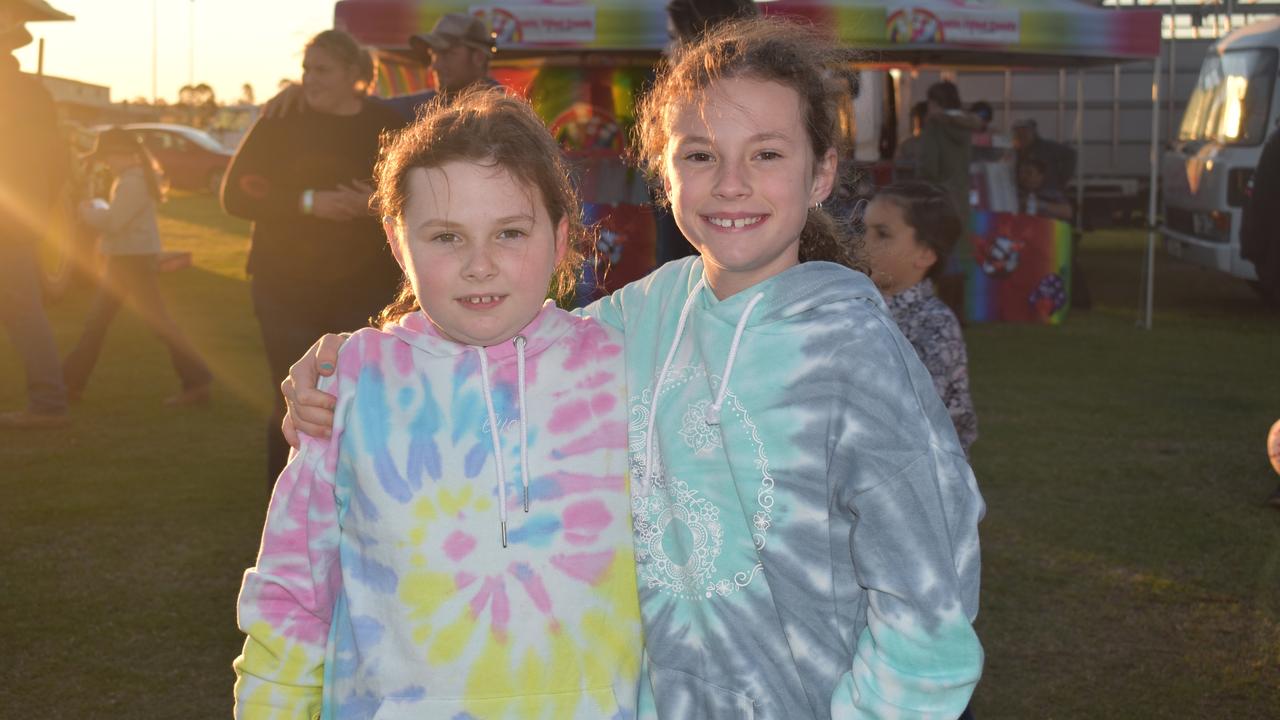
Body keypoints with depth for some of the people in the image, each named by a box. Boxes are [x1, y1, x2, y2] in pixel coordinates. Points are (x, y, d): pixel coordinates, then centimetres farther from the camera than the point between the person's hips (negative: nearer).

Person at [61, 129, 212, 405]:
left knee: (158, 321, -8)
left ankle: (197, 381, -5)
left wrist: (88, 213, -6)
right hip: (123, 260, 10)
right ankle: (71, 383, 20)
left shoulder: (133, 182, -18)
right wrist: (96, 209, 8)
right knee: (96, 323, 13)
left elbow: (113, 222, -22)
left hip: (135, 261, -10)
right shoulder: (135, 177, 14)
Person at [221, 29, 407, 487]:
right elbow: (236, 194, -5)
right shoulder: (281, 122, 0)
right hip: (287, 289, 0)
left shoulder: (387, 126, 4)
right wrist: (307, 202, -18)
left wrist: (376, 204, -18)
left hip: (364, 289, 1)